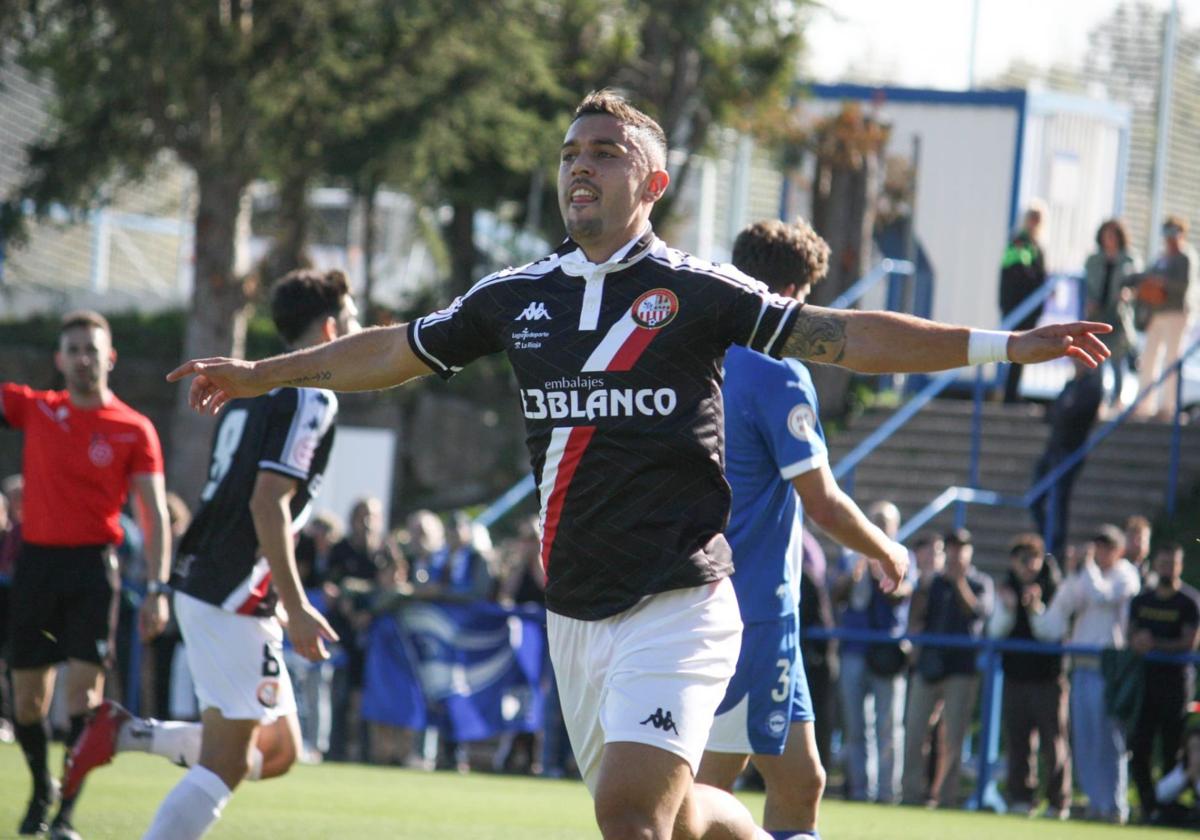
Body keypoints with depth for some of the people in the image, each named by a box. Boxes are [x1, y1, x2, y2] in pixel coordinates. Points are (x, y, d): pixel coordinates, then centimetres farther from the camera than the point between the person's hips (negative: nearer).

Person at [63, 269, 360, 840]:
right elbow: (268, 503, -20)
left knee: (277, 751, 13)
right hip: (234, 600, -10)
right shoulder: (310, 398, -11)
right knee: (225, 763, -9)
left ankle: (126, 733, 7)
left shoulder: (257, 389, 18)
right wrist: (296, 608, -20)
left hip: (202, 582, 10)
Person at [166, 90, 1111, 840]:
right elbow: (397, 350, 22)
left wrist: (1004, 344, -18)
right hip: (574, 610, 5)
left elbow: (839, 336, -10)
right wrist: (260, 373, 27)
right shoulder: (518, 295, 8)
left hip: (676, 603, -5)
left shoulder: (695, 292, -5)